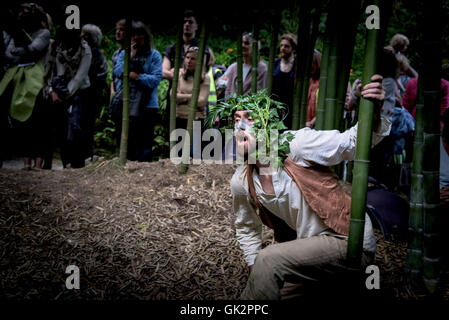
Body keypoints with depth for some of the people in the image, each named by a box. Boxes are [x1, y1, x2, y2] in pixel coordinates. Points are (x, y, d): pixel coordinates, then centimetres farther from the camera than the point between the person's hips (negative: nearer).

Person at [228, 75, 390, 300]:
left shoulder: (296, 144, -17)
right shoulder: (240, 183, 1)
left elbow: (353, 142, -12)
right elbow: (247, 228, 18)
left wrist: (373, 114, -31)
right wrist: (256, 273, 13)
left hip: (351, 241, -7)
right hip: (312, 244, 7)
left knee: (268, 262, -23)